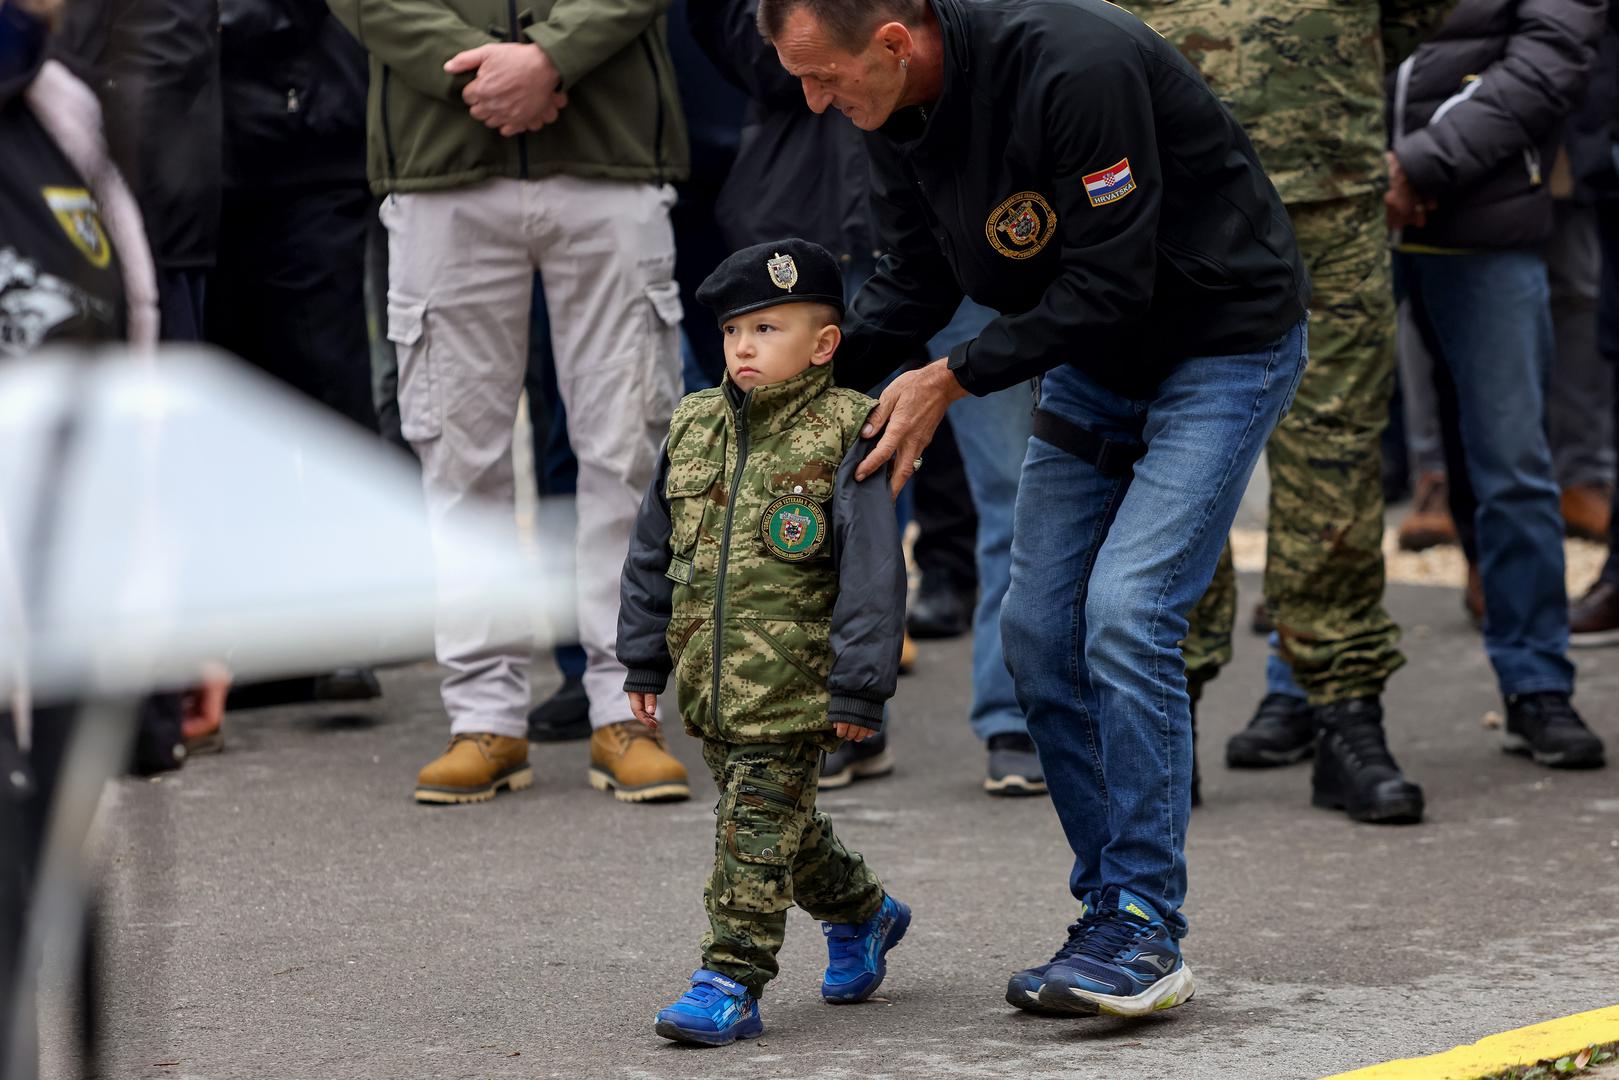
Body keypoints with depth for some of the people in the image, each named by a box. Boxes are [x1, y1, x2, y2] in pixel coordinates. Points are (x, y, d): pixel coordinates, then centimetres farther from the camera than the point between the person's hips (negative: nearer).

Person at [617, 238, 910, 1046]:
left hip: (793, 684, -6)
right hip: (711, 677, 6)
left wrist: (859, 689, -15)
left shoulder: (842, 436, -10)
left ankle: (731, 980, -4)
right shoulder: (693, 429, 7)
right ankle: (859, 913, 41)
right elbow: (652, 553, 16)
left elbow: (872, 570, -12)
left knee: (758, 824, -8)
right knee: (781, 824, 18)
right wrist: (644, 661, 16)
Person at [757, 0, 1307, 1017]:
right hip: (1095, 360, 8)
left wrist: (953, 379, -23)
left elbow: (1111, 282, -28)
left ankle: (1145, 934, -11)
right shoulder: (898, 108, -7)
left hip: (1222, 341, -8)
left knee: (1126, 614, -19)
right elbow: (916, 278, 5)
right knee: (1040, 629, 2)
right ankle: (1117, 911, 11)